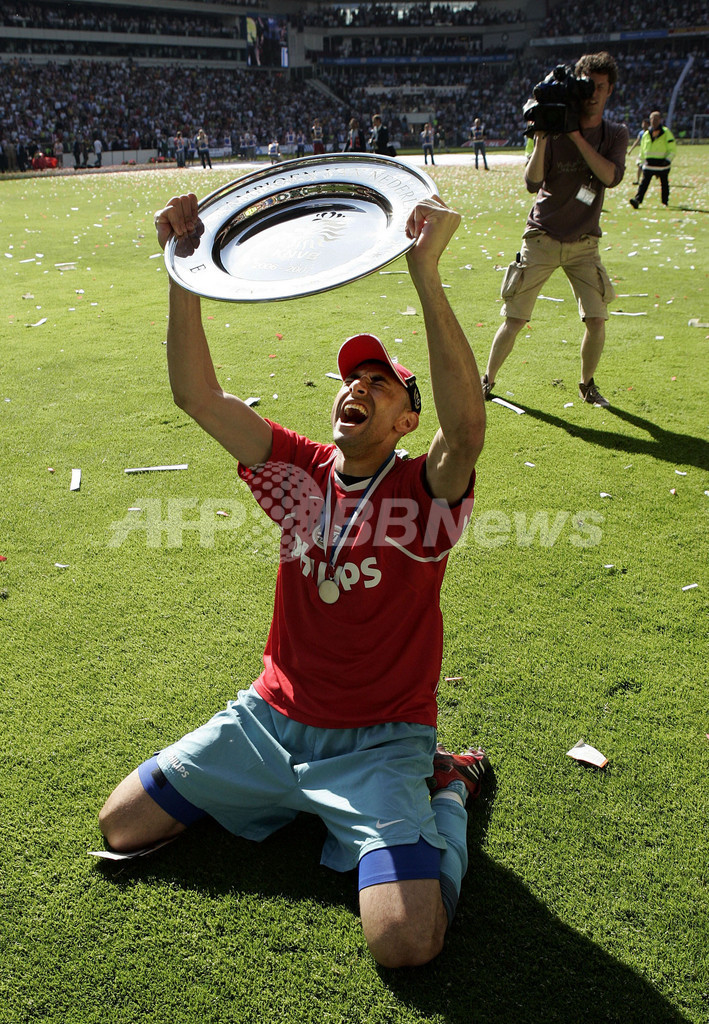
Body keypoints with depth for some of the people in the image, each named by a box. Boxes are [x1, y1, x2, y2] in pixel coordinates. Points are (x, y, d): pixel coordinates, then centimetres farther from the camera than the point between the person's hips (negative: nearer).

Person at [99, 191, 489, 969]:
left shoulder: (426, 491, -14)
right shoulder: (298, 471, -3)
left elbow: (468, 423, -37)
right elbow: (196, 394, -11)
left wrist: (426, 272, -43)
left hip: (379, 743, -4)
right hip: (268, 721, 5)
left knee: (406, 943, -20)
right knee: (120, 825, 10)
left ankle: (444, 789, 10)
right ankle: (285, 792, 25)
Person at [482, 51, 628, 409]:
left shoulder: (616, 134, 3)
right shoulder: (554, 129, -3)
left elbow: (611, 177, -16)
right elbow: (533, 182, -14)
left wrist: (577, 136, -18)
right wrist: (542, 138, -24)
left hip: (584, 243, 2)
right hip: (542, 238, -2)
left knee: (597, 319, -8)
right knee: (514, 319, -3)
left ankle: (587, 384, 14)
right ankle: (487, 379, 17)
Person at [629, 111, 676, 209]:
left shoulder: (666, 133, 1)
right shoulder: (646, 134, 11)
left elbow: (672, 148, 0)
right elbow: (642, 150, 20)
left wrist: (668, 159, -14)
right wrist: (642, 161, 14)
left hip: (662, 163, -2)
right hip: (649, 163, 2)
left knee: (664, 183, 8)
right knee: (644, 182, -12)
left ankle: (665, 202, 21)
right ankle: (637, 200, -23)